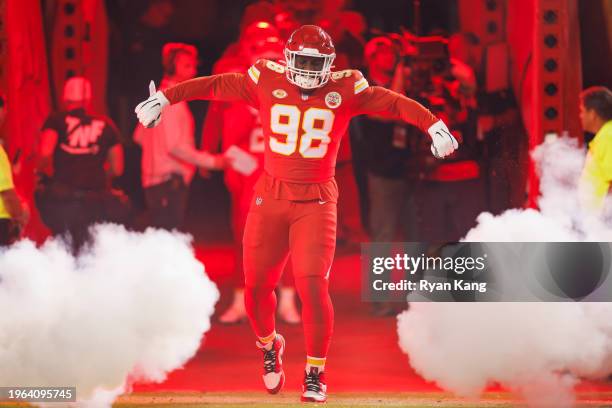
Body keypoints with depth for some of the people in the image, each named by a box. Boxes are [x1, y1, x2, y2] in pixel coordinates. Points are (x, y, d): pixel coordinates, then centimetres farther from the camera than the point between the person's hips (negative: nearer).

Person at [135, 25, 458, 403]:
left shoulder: (344, 89, -4)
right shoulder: (267, 81, -2)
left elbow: (391, 101, -8)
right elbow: (215, 85, 2)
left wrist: (434, 124, -19)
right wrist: (165, 97, 0)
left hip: (316, 201, -2)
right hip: (271, 197, 2)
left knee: (313, 286, -13)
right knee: (256, 286, 7)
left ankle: (315, 375, 2)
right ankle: (269, 346, 39)